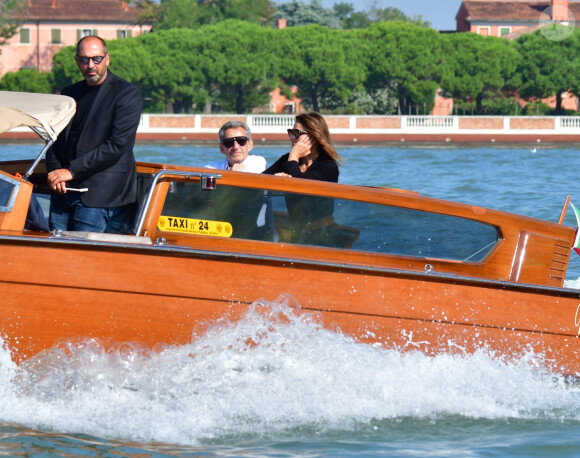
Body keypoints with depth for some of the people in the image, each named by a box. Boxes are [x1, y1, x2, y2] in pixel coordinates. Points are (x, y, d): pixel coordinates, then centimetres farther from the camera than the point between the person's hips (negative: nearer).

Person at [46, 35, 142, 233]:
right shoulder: (69, 94, 19)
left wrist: (72, 171, -13)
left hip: (100, 195, -6)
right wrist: (54, 171, -4)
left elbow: (118, 145, -12)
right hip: (63, 191, 6)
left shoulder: (127, 93, -2)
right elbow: (55, 139, 18)